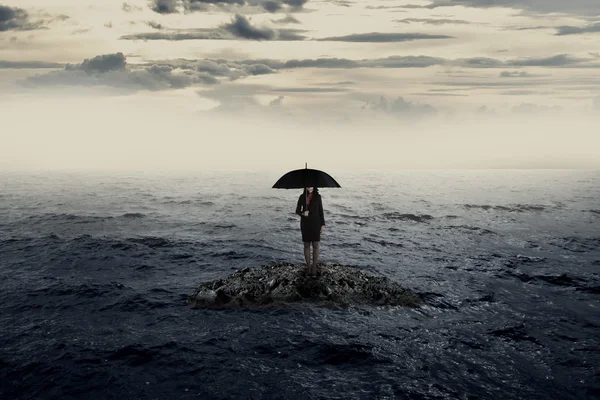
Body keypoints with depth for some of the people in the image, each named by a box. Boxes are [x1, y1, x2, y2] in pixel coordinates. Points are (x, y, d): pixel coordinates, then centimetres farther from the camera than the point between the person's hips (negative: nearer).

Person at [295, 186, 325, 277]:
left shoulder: (317, 197, 0)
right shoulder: (302, 197, 2)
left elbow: (321, 210, 3)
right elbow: (297, 210, 4)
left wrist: (322, 224, -1)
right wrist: (302, 213, -19)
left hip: (315, 223, -1)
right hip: (305, 223, 1)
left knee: (315, 245, 0)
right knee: (306, 245, 6)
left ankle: (314, 267, 9)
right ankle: (308, 267, 16)